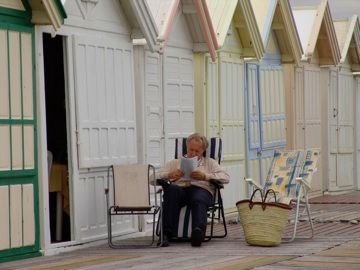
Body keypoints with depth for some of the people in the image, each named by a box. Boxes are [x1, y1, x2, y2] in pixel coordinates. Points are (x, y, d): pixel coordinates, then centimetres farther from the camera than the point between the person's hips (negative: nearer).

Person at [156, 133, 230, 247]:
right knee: (171, 189, -36)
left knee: (198, 199, -38)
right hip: (179, 188, 1)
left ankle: (198, 231, -65)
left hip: (201, 188, -1)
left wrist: (205, 176, -7)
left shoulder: (209, 163, 29)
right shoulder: (174, 163, 30)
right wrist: (169, 175, -6)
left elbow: (225, 177, 10)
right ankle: (166, 233, -44)